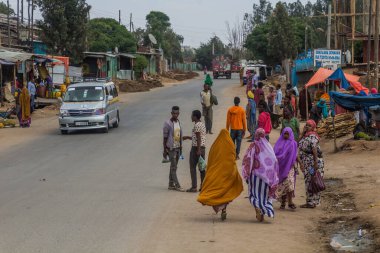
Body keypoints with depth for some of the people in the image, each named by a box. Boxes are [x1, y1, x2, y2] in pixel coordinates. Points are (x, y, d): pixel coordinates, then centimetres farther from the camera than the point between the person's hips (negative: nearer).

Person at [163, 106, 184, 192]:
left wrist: (181, 148, 17)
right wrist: (165, 150, -11)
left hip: (177, 148, 7)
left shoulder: (178, 122, 9)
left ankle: (171, 184, 16)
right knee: (174, 167, -8)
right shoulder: (167, 123, -12)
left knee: (174, 167, 10)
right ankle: (177, 185, -9)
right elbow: (165, 138, -11)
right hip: (171, 148, -7)